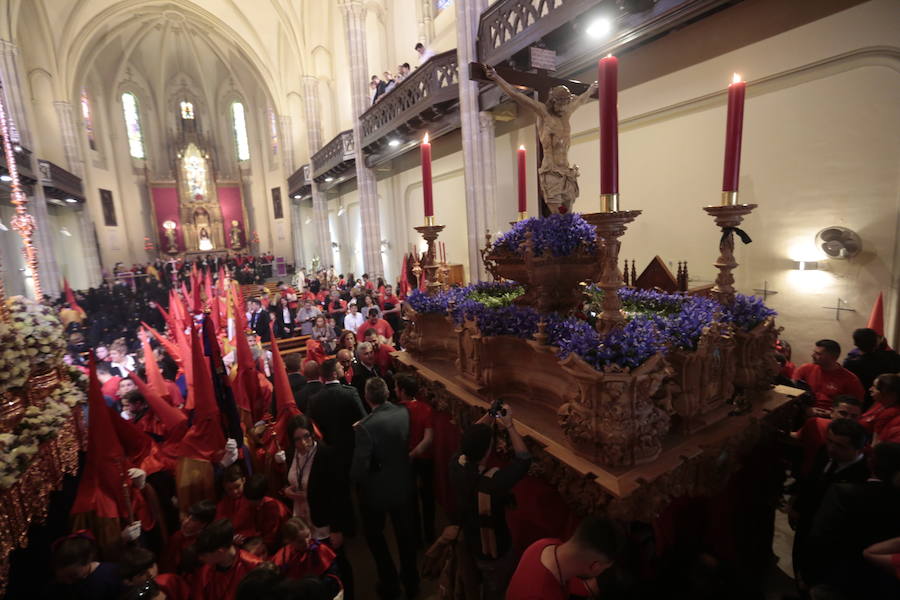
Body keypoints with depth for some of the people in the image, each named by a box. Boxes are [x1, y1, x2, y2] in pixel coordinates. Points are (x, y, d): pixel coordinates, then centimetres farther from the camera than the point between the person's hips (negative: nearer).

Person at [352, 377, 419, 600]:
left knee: (374, 535, 24)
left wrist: (356, 478, -3)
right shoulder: (403, 413, -14)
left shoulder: (366, 427, -31)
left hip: (377, 490, -5)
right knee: (405, 534, 24)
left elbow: (359, 470, -27)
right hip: (403, 485, 5)